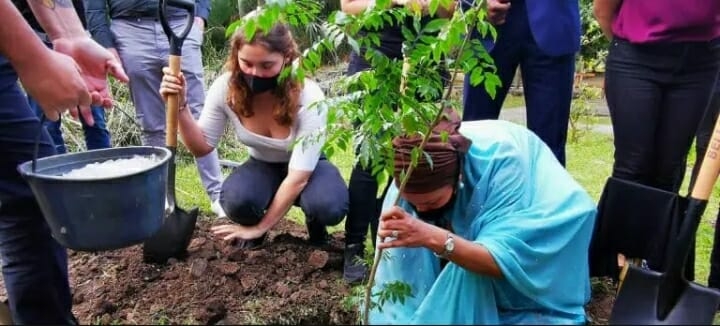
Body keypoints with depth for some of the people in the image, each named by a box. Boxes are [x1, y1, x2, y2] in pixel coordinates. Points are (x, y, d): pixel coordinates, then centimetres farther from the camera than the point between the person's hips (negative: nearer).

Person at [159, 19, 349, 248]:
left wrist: (260, 228, -27)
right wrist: (180, 106, -28)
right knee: (236, 201, -33)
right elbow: (202, 147, -10)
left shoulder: (308, 97, -32)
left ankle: (315, 224, 3)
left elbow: (298, 176, -30)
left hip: (306, 167, -2)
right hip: (262, 166, 2)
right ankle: (252, 224, 5)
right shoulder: (225, 88, -22)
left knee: (329, 207, -35)